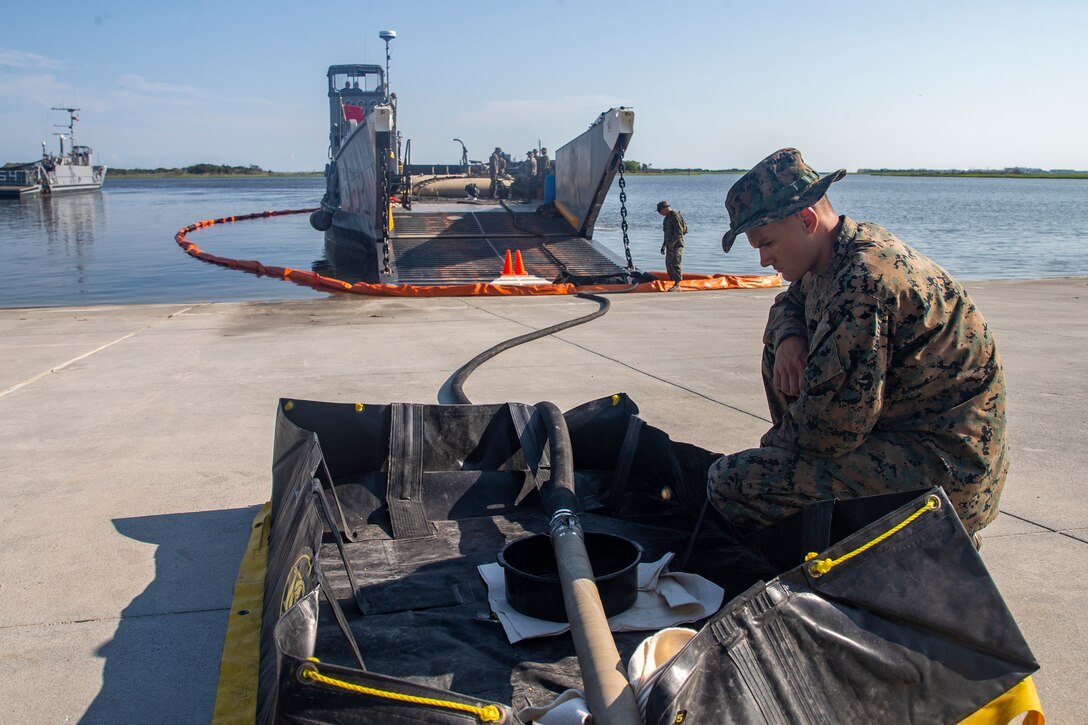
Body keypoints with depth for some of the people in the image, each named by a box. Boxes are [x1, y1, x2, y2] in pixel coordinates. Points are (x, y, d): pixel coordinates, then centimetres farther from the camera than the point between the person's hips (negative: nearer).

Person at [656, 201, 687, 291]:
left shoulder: (675, 216, -12)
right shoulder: (667, 217, 18)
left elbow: (679, 232, -20)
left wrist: (672, 243, -23)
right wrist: (664, 245, 23)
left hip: (677, 245, -10)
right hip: (670, 245, 10)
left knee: (675, 264, -14)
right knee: (669, 265, 10)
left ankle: (677, 285, -17)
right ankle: (673, 283, 16)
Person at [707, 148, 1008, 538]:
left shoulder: (866, 280, -25)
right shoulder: (858, 245, 5)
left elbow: (833, 423, -27)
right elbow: (790, 303, 24)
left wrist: (769, 447, -7)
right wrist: (788, 339, -1)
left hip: (944, 472, -10)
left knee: (730, 480, -21)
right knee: (782, 345, 15)